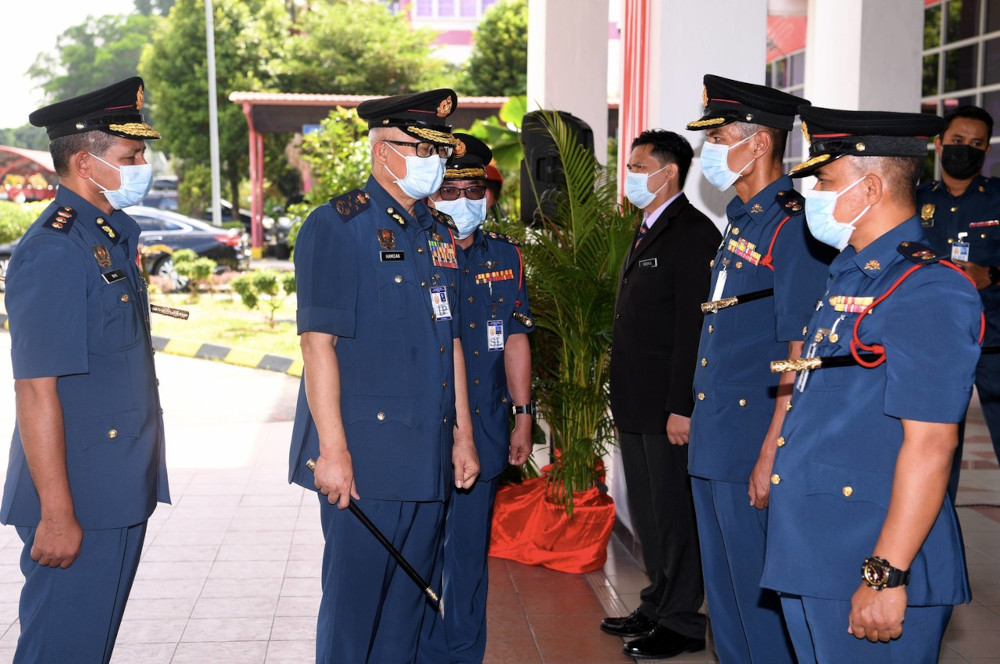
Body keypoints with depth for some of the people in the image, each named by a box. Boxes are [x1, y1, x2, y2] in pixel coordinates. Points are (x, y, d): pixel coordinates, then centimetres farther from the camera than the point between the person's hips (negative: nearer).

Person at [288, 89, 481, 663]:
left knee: (409, 600, 14)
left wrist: (463, 434, 14)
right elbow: (318, 341, -13)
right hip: (364, 455, -7)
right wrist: (332, 450, -18)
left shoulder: (441, 233, 14)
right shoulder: (337, 226, -8)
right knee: (354, 600, 2)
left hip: (429, 458, 7)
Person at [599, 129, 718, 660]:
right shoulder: (646, 232, 16)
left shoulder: (694, 234, -14)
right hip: (636, 402, 10)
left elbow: (695, 327, -19)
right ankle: (657, 605, 31)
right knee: (646, 510, 17)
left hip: (668, 405, -9)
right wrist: (623, 395, 16)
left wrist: (681, 407, -22)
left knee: (674, 511, 1)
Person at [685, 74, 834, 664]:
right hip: (713, 443, 9)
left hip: (754, 447, -9)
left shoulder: (794, 224, -14)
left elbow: (801, 353, -19)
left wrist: (772, 455, -21)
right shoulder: (740, 220, 15)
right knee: (725, 596, 18)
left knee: (762, 600, 1)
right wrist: (703, 426, 16)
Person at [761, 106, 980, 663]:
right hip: (812, 558, 9)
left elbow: (930, 445, -21)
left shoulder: (927, 292, -16)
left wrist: (887, 575, -23)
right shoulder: (849, 277, 14)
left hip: (871, 566, -9)